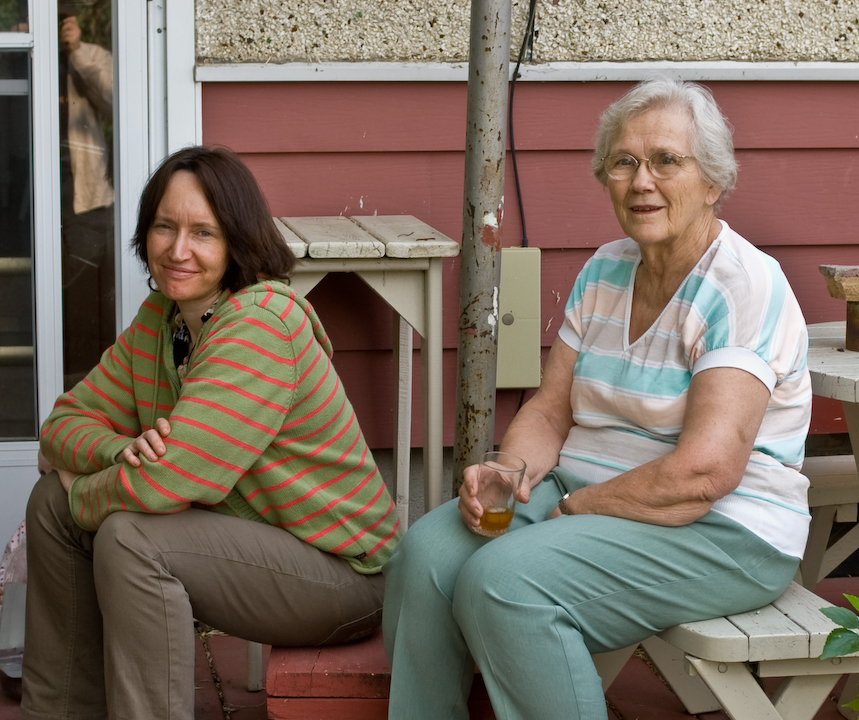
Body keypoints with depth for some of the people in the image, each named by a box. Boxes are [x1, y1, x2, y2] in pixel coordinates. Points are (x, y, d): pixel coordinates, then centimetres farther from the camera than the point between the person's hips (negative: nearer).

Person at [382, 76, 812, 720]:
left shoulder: (746, 287, -14)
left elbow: (704, 470, -24)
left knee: (505, 579, -28)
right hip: (586, 497, 7)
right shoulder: (604, 271, 10)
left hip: (720, 532, -7)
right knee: (427, 554, -16)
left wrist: (571, 509, -17)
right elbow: (549, 412, 10)